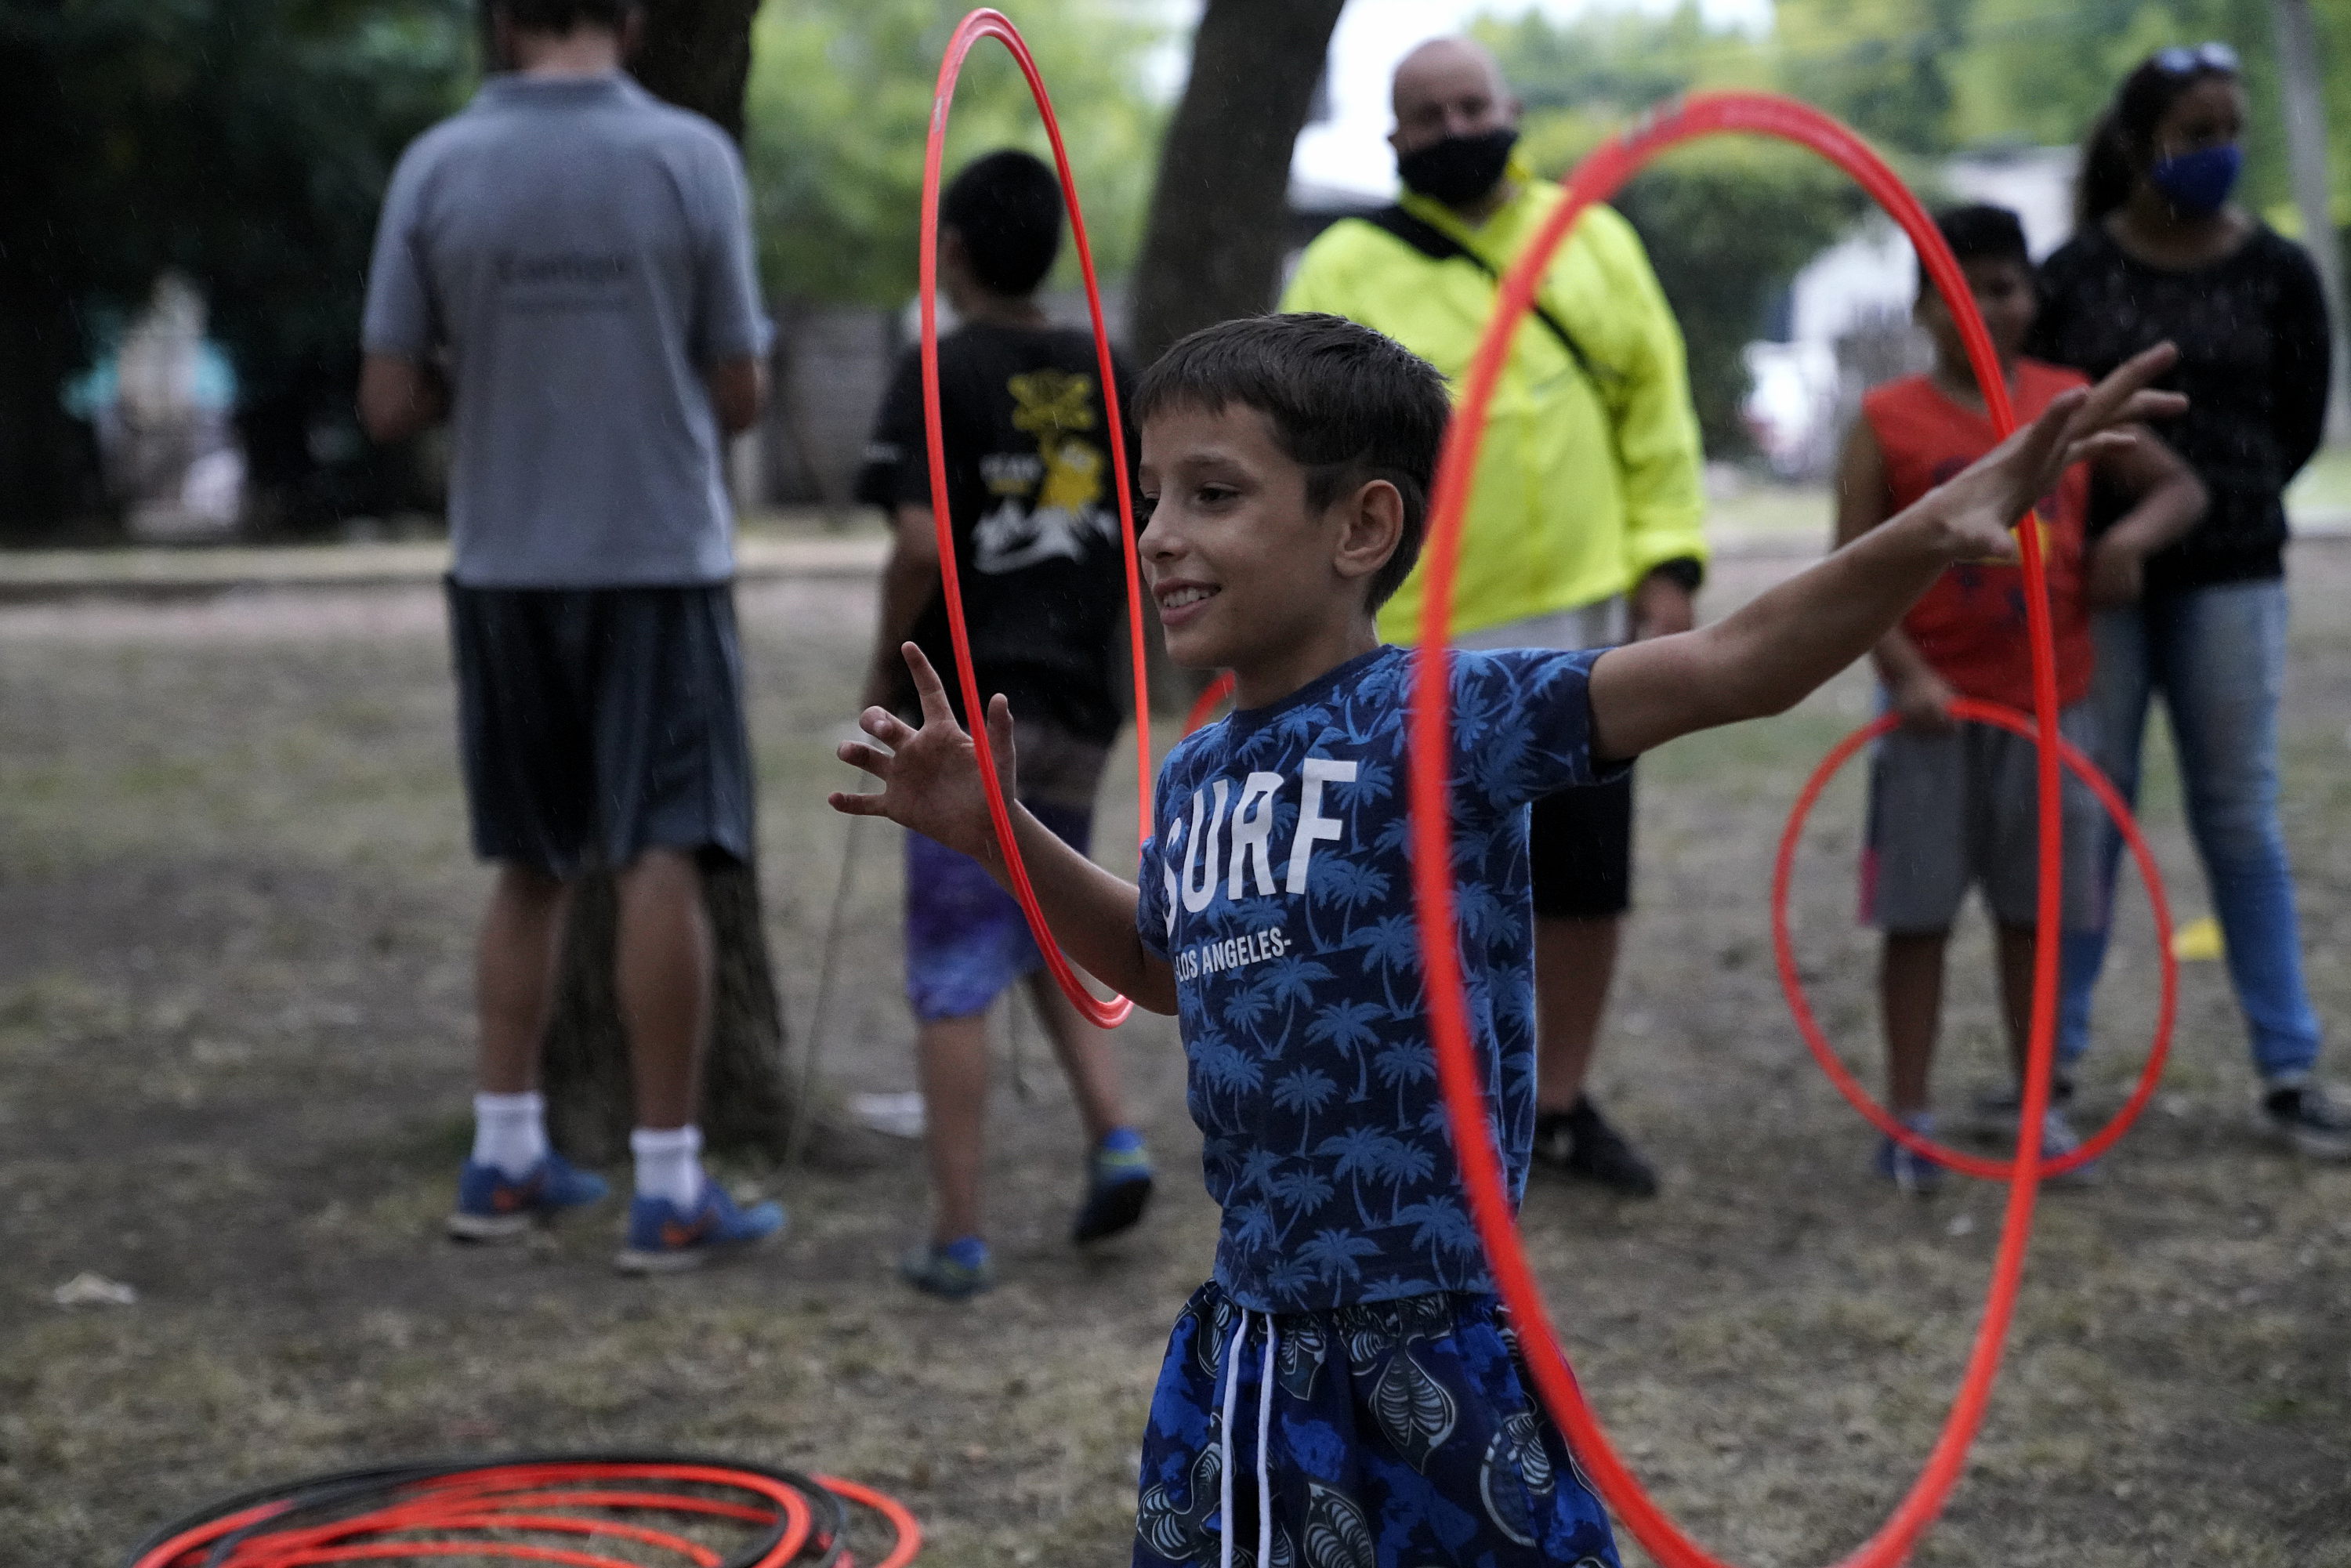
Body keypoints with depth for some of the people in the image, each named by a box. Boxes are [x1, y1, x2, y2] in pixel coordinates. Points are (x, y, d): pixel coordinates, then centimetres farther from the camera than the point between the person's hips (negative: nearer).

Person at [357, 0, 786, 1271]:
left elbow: (389, 405, -1)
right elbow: (738, 396, -2)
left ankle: (506, 1160, 18)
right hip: (660, 559, -3)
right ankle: (669, 1188, -3)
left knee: (531, 869, 15)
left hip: (506, 569, 3)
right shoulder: (689, 157, -6)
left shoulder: (435, 168, -2)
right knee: (662, 864, -3)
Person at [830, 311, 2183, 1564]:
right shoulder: (1198, 778, 8)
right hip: (1243, 1350, 7)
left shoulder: (1437, 716, -13)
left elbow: (1734, 667, -24)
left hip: (1434, 1355, -7)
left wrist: (1931, 534, -39)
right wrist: (999, 834, 20)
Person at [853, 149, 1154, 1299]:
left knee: (954, 976, 0)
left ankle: (957, 1237, 1)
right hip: (1077, 705, 5)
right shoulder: (1107, 379, 7)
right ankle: (1114, 1138, 5)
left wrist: (885, 668, -6)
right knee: (1051, 938, 23)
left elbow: (922, 541, -19)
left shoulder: (940, 373, -9)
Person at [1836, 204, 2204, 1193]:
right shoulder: (1888, 424, -4)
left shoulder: (2073, 405, 4)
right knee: (1917, 913, 2)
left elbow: (2182, 487, 14)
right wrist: (1906, 673, -21)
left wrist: (2134, 532, -8)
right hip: (1936, 706, -2)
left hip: (2049, 701, 3)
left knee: (2034, 908, 10)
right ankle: (1906, 1117, 10)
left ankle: (2037, 1106, 21)